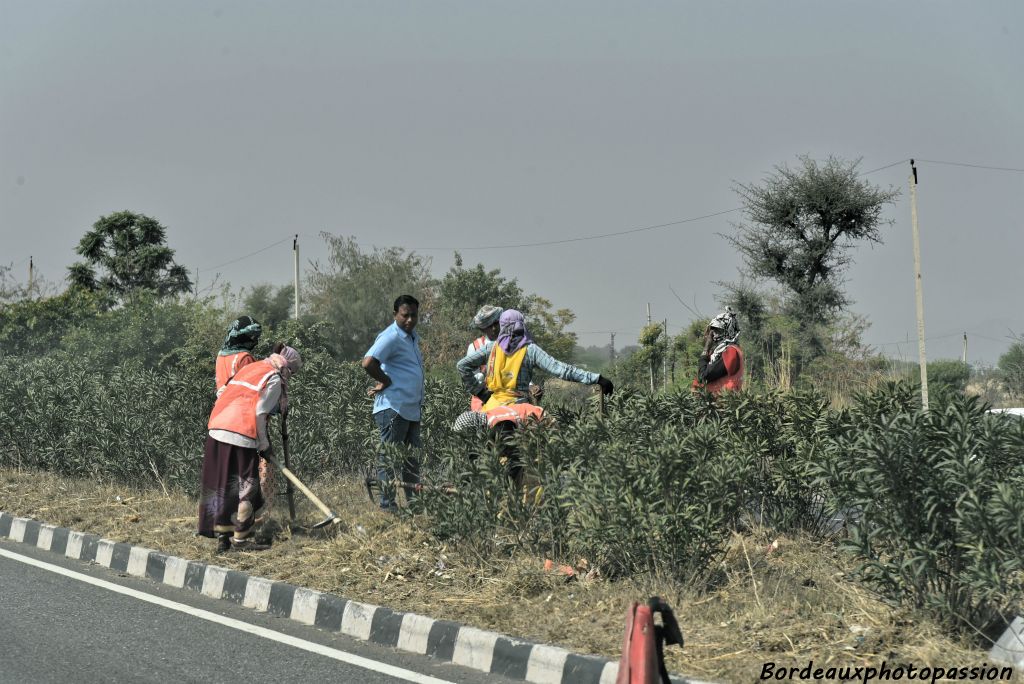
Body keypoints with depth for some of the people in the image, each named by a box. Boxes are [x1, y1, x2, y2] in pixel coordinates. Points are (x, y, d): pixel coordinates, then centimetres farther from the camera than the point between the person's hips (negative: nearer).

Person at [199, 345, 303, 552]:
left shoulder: (249, 368, 22)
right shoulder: (274, 379, -1)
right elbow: (259, 413, -9)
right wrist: (264, 444, 0)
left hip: (216, 429, 8)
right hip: (240, 436, -8)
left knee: (222, 486, 13)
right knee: (246, 487, 3)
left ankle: (222, 537, 17)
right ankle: (240, 538, 5)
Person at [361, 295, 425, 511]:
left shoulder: (412, 337, 17)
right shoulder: (392, 337, -14)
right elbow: (368, 363, -27)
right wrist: (386, 381, -14)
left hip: (411, 409, 10)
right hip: (393, 407, -10)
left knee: (412, 458, 14)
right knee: (389, 457, -4)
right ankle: (387, 505, -1)